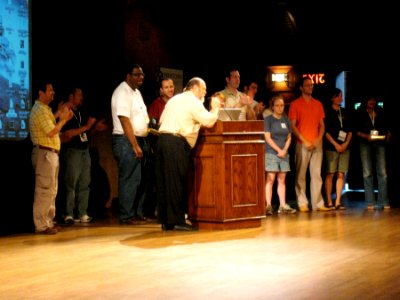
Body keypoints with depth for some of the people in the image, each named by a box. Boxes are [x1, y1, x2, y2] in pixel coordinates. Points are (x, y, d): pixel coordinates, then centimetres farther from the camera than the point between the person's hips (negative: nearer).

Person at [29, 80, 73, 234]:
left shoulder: (45, 109, 18)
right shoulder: (39, 110, -15)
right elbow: (51, 132, -20)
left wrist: (58, 114, 16)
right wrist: (63, 119, -8)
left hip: (51, 153, 11)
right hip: (44, 153, -11)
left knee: (51, 190, 15)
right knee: (44, 190, -10)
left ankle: (48, 222, 22)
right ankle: (41, 226, -8)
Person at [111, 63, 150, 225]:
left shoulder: (136, 92, 17)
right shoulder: (122, 92, -12)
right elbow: (124, 121, -18)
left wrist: (142, 144, 12)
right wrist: (135, 145, -20)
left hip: (140, 140, 10)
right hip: (127, 141, -10)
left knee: (141, 179, 12)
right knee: (130, 179, -7)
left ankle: (138, 214, 20)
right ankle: (127, 216, -1)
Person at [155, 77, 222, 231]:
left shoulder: (174, 99, 24)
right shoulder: (193, 101, 0)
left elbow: (162, 119, 23)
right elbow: (209, 121, -7)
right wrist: (215, 107, 10)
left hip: (163, 137, 8)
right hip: (177, 142, -8)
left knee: (164, 181, 8)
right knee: (177, 182, -5)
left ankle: (165, 220, 12)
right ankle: (177, 220, -4)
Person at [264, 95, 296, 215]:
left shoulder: (286, 120, 13)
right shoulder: (268, 119, -1)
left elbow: (289, 137, 12)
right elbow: (268, 138, -7)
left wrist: (284, 150, -3)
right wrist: (278, 150, -11)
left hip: (284, 154, 5)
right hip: (271, 153, -5)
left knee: (282, 179, 6)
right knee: (270, 179, -7)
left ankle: (283, 206, 6)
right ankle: (268, 205, -8)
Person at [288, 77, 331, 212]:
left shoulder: (318, 104, 14)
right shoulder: (295, 104, 2)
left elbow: (322, 124, 14)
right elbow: (292, 126, -3)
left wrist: (318, 139, -3)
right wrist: (304, 141, -10)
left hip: (317, 144, 4)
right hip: (302, 144, -4)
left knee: (317, 174, 2)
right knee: (301, 175, -2)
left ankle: (318, 203, 4)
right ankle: (302, 203, 2)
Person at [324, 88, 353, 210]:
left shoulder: (344, 112, 15)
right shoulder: (327, 112, 1)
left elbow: (350, 130, 14)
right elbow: (326, 131, -4)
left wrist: (346, 143, -1)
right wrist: (336, 145, -9)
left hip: (344, 147, 4)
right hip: (331, 147, -4)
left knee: (341, 174, 1)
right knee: (330, 174, -5)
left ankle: (338, 201, 4)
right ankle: (329, 202, -2)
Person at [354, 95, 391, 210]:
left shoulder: (380, 112, 16)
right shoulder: (359, 113, 8)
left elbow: (387, 126, 18)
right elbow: (356, 130, 2)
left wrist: (388, 135, -1)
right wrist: (366, 136, -13)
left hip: (379, 143, 2)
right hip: (365, 144, -2)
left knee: (382, 172, -6)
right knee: (367, 173, -4)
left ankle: (383, 202, -5)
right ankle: (370, 203, -3)